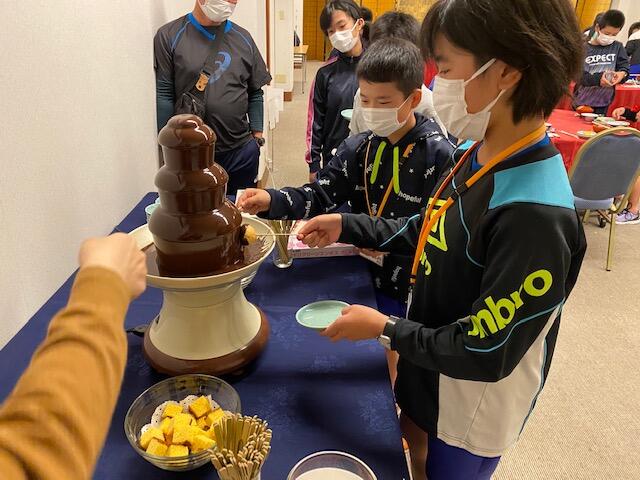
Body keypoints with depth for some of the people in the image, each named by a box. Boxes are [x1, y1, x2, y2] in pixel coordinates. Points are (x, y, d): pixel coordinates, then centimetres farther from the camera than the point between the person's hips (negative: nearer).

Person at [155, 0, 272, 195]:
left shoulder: (243, 38, 7)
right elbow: (163, 95, -5)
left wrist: (257, 134, 2)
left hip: (242, 150, 3)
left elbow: (255, 93, 10)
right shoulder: (169, 36, -3)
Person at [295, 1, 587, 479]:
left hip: (474, 408, -7)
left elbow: (487, 354, -29)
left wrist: (385, 329, -19)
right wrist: (347, 226, -1)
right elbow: (429, 234, 5)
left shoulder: (535, 215, -36)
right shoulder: (479, 157, -10)